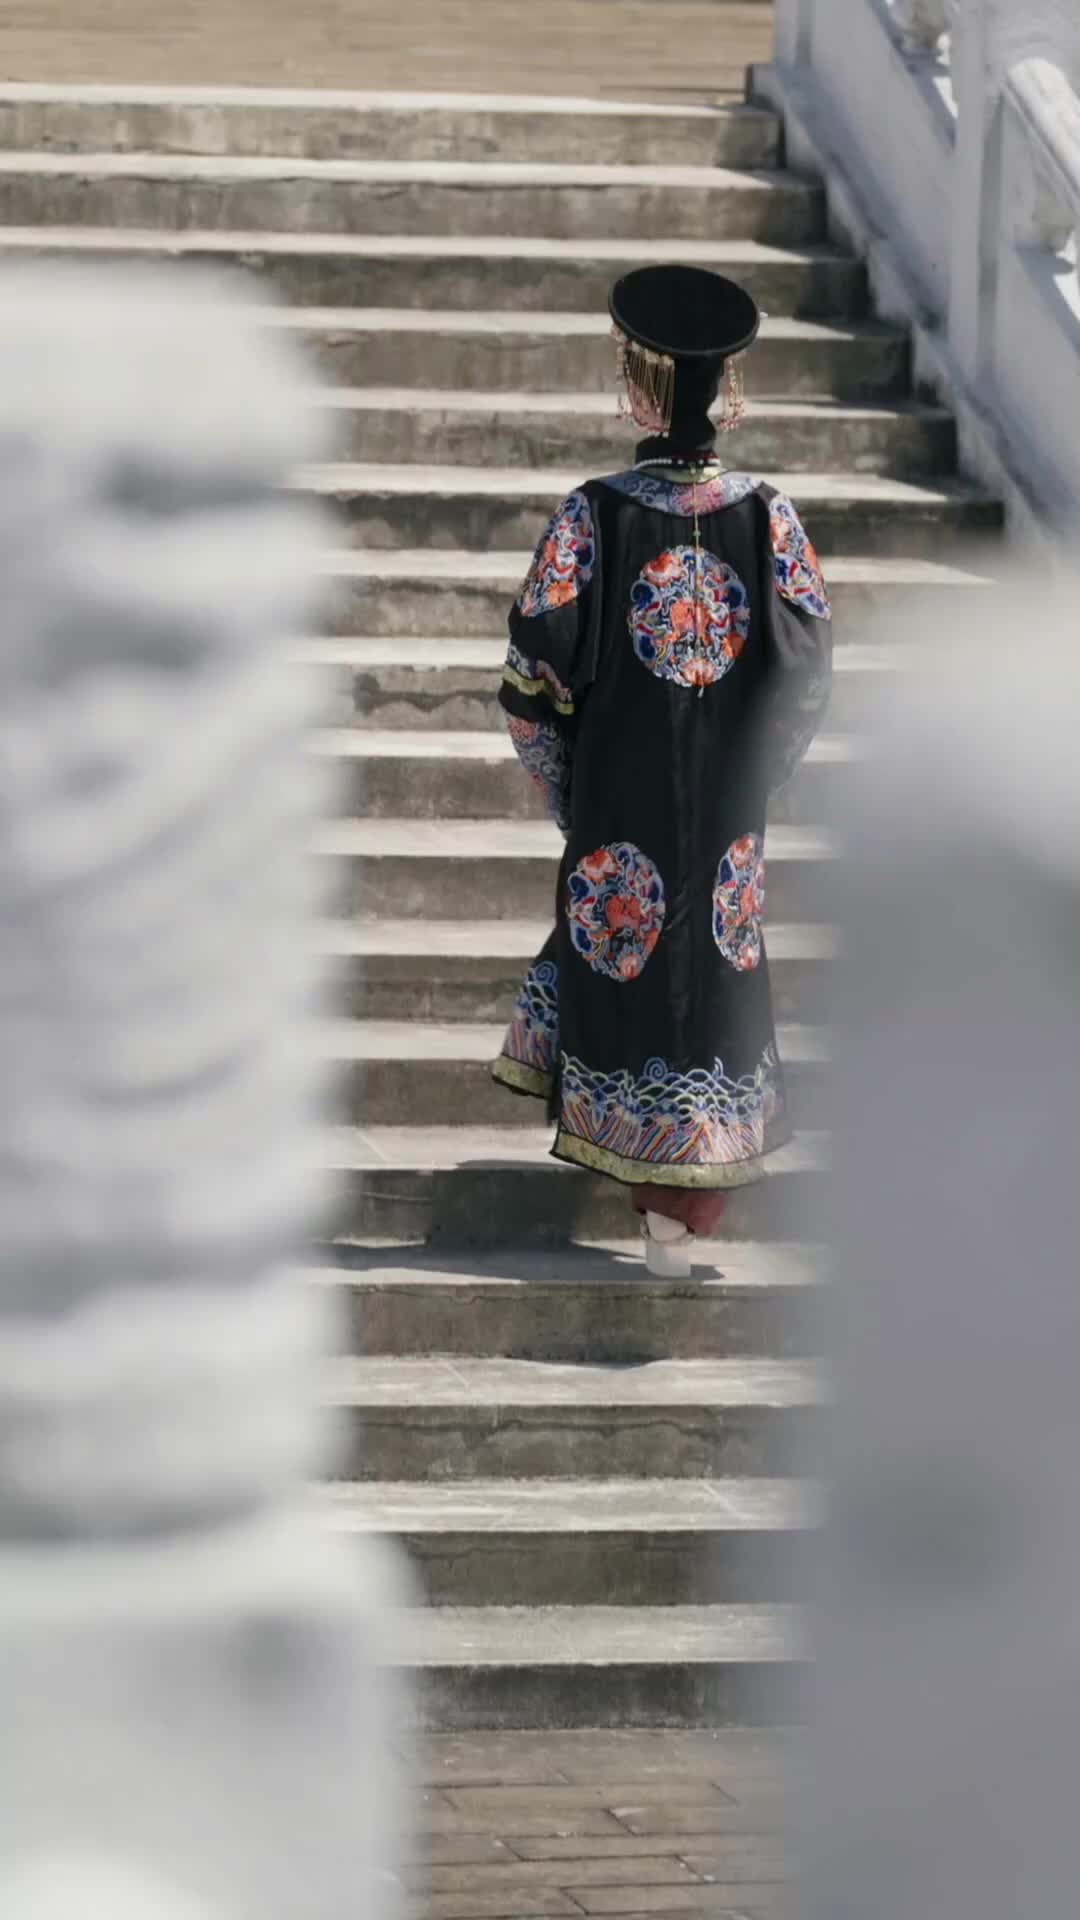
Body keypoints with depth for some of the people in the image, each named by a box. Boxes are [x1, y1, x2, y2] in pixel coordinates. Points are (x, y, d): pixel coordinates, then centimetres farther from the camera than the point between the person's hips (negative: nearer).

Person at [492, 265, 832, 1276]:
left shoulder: (592, 517, -13)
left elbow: (534, 677, -10)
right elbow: (805, 678, -3)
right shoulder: (768, 518, -8)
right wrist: (753, 770, 11)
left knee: (620, 961, 16)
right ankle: (682, 1209, 15)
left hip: (617, 804, -1)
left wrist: (558, 782, 6)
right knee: (714, 970, 12)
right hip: (728, 811, 2)